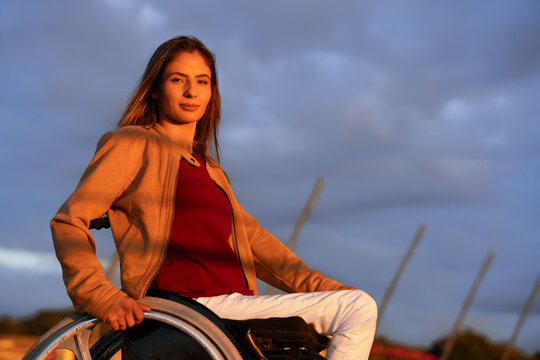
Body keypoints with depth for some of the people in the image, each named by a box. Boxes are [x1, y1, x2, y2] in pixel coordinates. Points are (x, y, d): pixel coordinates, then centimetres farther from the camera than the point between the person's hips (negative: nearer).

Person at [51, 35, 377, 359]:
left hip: (237, 304, 8)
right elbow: (69, 220, -2)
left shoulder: (211, 171, 27)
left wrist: (322, 286, 13)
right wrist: (103, 297, -17)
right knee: (359, 308, -16)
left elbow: (253, 240, 24)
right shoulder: (132, 144, 6)